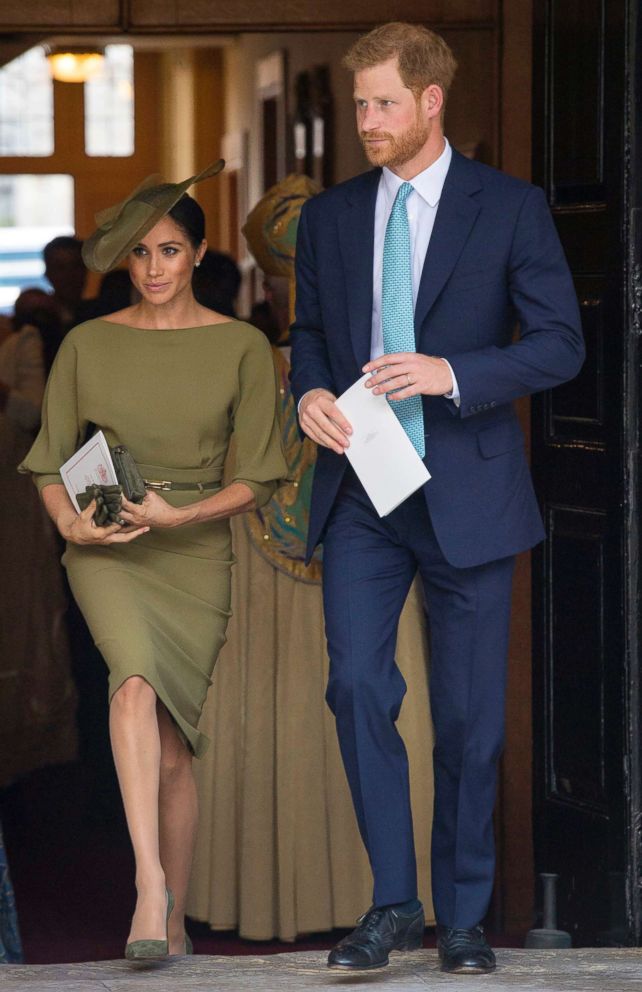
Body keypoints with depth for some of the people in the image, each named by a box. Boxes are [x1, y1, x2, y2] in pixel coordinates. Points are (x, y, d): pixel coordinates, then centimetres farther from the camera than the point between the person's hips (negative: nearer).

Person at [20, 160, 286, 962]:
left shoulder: (241, 348, 2)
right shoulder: (88, 345, 5)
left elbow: (257, 479, 1)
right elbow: (51, 462, 10)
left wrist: (179, 514, -14)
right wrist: (69, 521, -10)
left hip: (195, 549, 1)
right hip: (104, 550, -1)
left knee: (172, 742, 3)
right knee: (137, 679, -29)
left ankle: (172, 916, 19)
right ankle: (149, 882, -38)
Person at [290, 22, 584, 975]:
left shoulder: (510, 208, -2)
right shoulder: (329, 217, 10)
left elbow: (561, 343, -5)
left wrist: (450, 374, -19)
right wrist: (309, 391, -2)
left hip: (467, 492, -2)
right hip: (359, 487, 3)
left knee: (470, 711, 4)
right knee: (357, 684, -11)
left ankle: (464, 913, 16)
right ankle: (393, 903, -2)